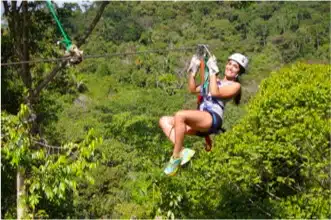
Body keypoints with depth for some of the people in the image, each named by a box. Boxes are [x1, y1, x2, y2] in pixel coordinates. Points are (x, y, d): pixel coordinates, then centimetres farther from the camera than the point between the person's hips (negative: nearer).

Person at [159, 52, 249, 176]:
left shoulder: (235, 86, 6)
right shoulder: (215, 81, 29)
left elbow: (215, 92, -11)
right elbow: (192, 89, 27)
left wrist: (213, 72, -6)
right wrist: (193, 71, 20)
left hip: (213, 119, -8)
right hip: (199, 121, 9)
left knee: (180, 115, -33)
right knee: (164, 121, -4)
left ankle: (176, 157, -26)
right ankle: (183, 151, -23)